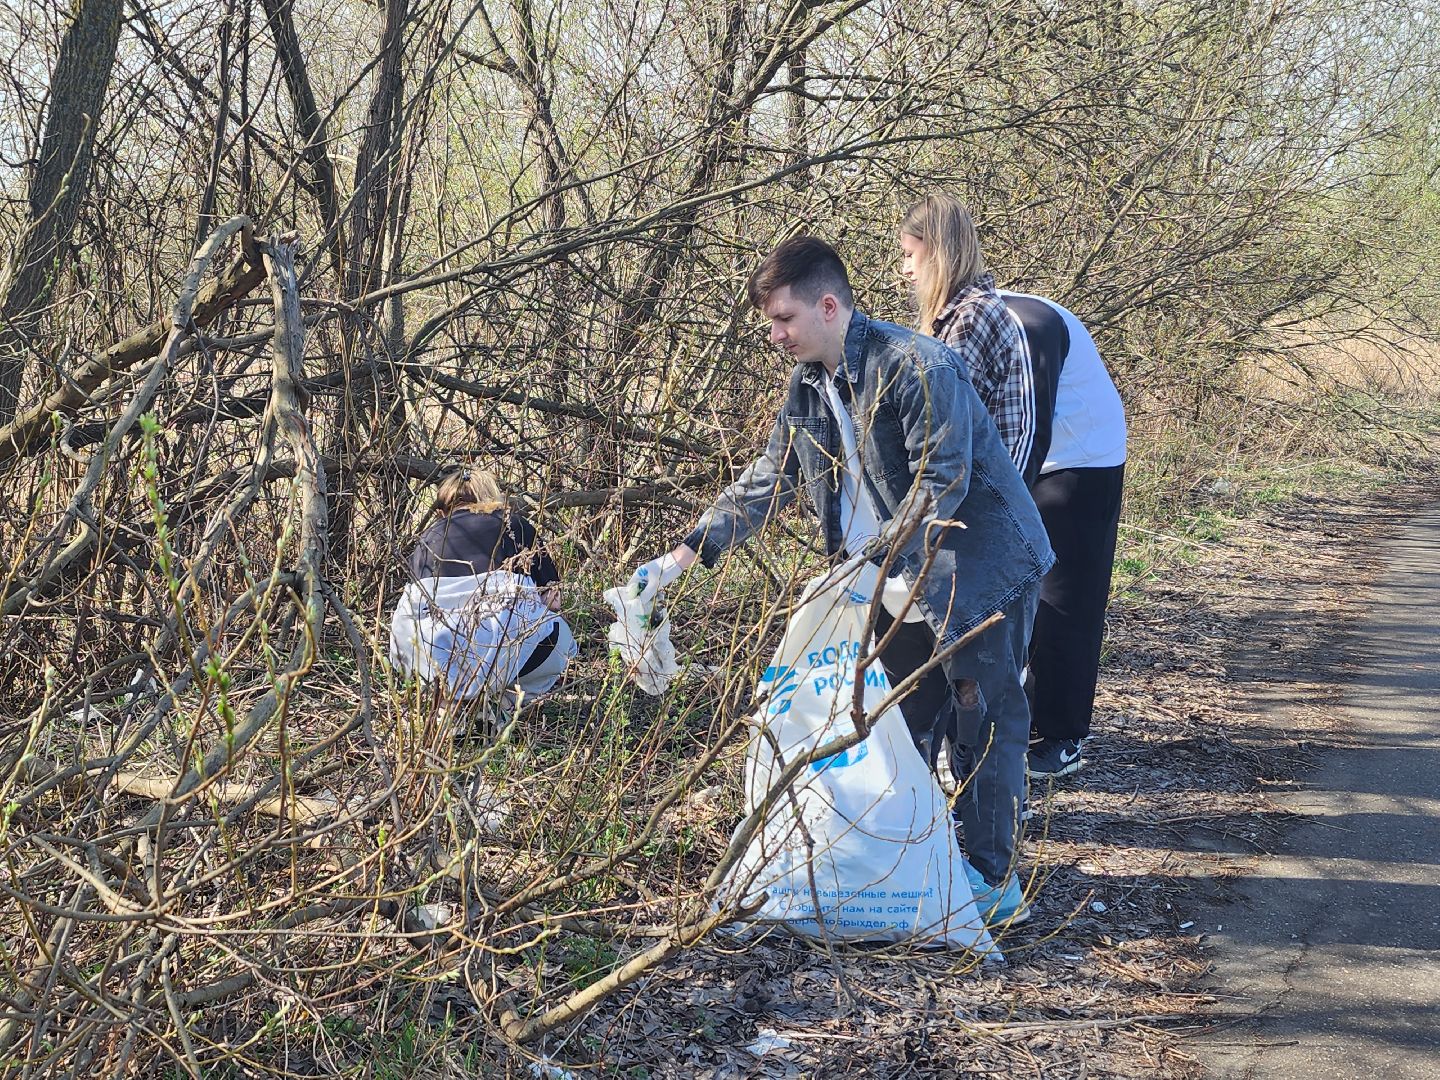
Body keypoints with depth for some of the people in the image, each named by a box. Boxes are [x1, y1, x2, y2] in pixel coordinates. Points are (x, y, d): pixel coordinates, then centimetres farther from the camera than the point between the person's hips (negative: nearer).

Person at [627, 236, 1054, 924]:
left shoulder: (916, 369, -22)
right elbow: (767, 480, 8)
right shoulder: (809, 385, 4)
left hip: (980, 570, -7)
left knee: (986, 723, -1)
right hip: (895, 582, 8)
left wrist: (872, 563, -29)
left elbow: (940, 486, -25)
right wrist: (682, 557, 1)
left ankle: (993, 878, 8)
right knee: (901, 724, 12)